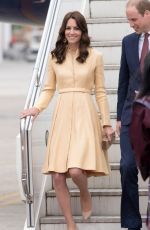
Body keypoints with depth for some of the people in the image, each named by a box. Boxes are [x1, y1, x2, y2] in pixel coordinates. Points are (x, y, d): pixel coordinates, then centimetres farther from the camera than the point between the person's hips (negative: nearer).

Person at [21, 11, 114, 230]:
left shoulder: (94, 56, 2)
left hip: (85, 116, -3)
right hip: (62, 116, 3)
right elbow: (49, 89, 14)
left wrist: (107, 123, 5)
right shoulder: (54, 57, 8)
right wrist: (37, 108, -3)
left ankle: (85, 195, 16)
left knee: (76, 170, -20)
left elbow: (100, 92, 6)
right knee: (57, 176, -3)